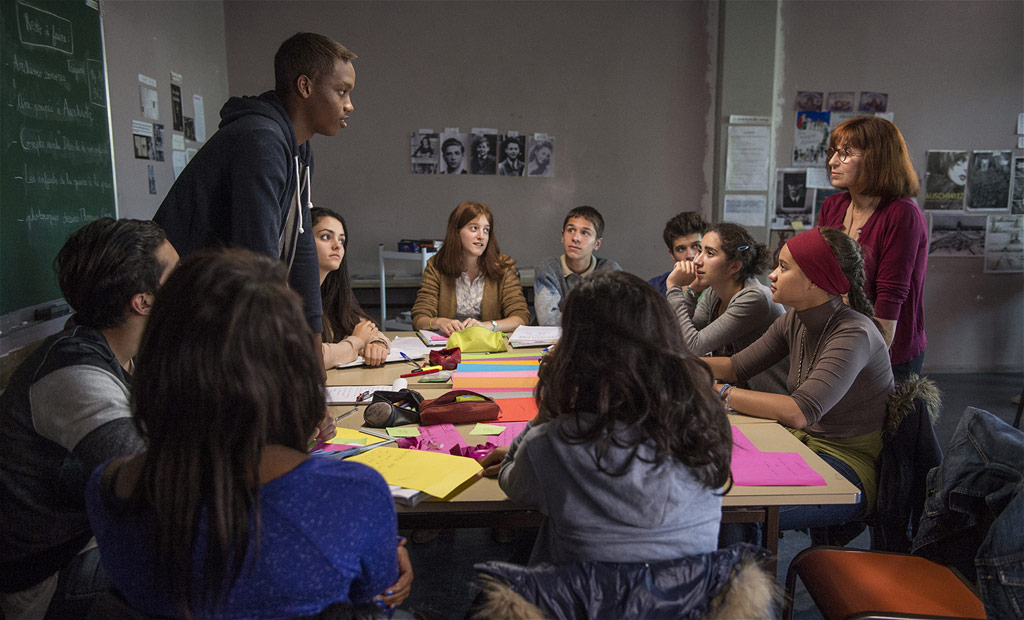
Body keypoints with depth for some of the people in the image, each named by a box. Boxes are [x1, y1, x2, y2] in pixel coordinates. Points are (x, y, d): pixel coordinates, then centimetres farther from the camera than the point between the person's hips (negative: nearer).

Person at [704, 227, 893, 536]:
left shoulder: (854, 334, -24)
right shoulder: (794, 322, 2)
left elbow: (799, 413, -33)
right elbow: (737, 367, 9)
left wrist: (719, 392, -29)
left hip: (850, 468, -7)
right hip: (805, 446, 7)